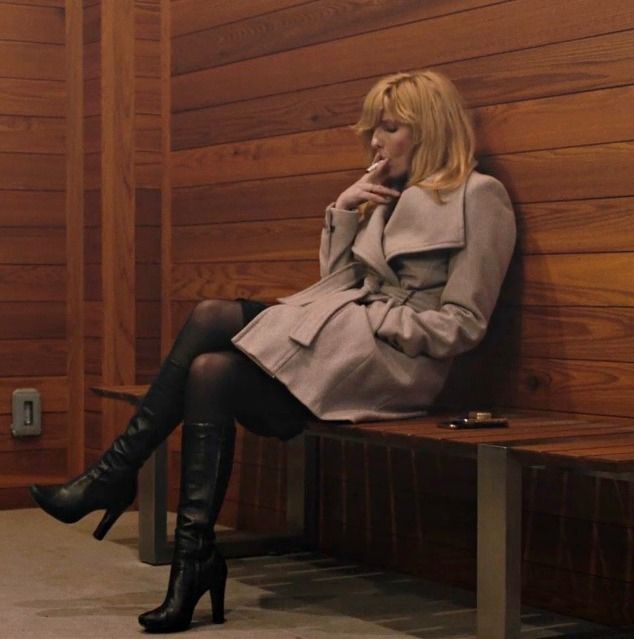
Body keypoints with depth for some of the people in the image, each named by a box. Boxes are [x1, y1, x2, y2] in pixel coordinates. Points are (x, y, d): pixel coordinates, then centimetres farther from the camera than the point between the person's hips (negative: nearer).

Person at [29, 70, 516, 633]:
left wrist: (372, 321, -13)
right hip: (347, 343, 8)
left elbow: (461, 324, -10)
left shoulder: (477, 197, -3)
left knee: (215, 321, -19)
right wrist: (344, 211, 6)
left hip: (399, 363, -8)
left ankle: (117, 474, -12)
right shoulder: (388, 196, 22)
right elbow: (338, 287, 16)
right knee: (211, 367, -19)